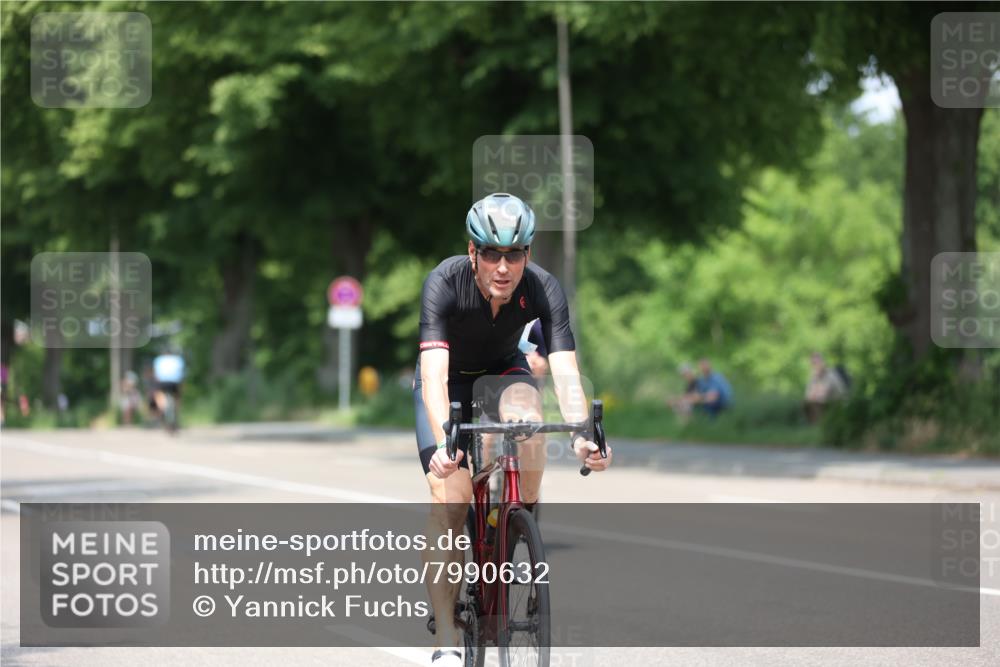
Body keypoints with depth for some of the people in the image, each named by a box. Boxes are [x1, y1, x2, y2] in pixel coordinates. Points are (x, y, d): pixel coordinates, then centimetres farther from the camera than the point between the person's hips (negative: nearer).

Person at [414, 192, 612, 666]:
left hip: (503, 371, 2)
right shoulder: (444, 283, -33)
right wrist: (442, 441, -58)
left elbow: (565, 369, -35)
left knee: (527, 420, -34)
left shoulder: (543, 289, -28)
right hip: (449, 378, -1)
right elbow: (434, 372, -42)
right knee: (448, 496, -18)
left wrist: (582, 437, -52)